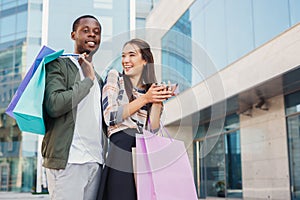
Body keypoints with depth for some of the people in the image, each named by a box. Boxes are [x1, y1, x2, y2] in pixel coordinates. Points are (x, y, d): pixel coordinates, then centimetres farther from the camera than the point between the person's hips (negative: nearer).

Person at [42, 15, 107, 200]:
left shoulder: (97, 78, 22)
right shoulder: (59, 64, 0)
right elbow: (54, 106, -16)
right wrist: (88, 79, -9)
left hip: (95, 161, 7)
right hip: (68, 160, -7)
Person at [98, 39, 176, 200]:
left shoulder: (152, 89, 17)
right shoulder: (114, 77, 7)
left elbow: (152, 129, 6)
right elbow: (110, 117, -7)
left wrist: (158, 100, -5)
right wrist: (144, 98, -6)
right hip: (120, 153, -3)